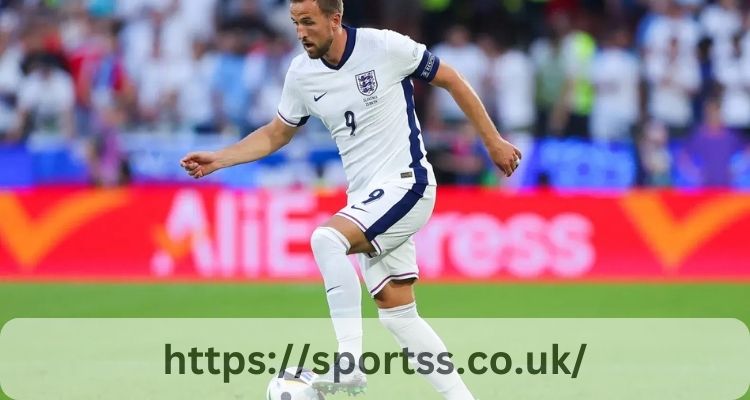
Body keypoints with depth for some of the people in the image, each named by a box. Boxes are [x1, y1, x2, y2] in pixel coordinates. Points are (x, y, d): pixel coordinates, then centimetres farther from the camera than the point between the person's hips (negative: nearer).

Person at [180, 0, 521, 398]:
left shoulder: (386, 47, -13)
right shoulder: (301, 74, 3)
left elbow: (450, 79, 0)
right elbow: (276, 134, 18)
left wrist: (493, 141, 4)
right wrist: (217, 159, 6)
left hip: (405, 185, -7)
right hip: (366, 198, 7)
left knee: (327, 239, -28)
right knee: (397, 314, 4)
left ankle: (349, 365, -29)